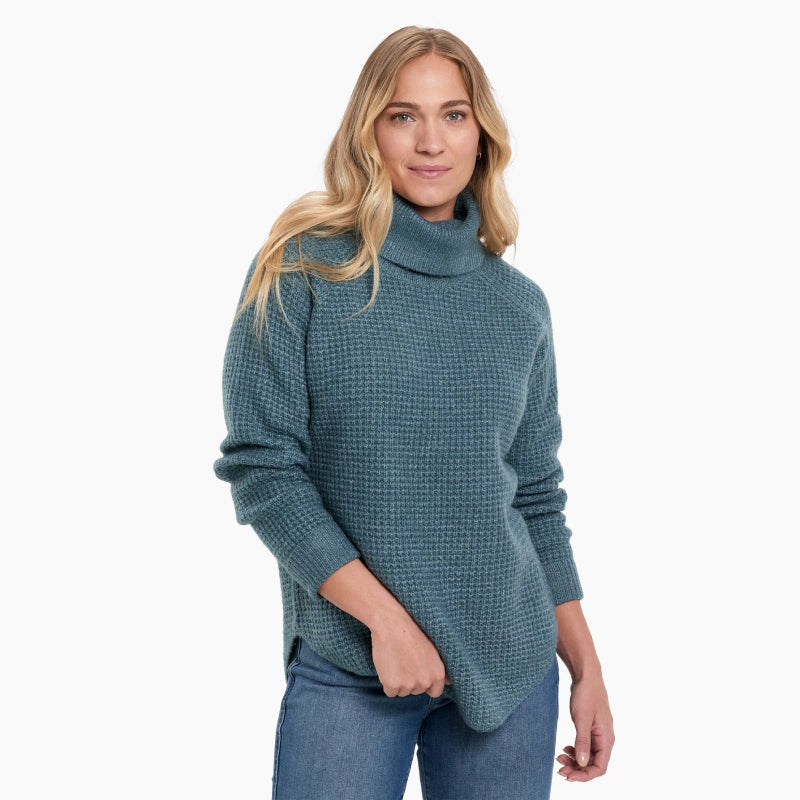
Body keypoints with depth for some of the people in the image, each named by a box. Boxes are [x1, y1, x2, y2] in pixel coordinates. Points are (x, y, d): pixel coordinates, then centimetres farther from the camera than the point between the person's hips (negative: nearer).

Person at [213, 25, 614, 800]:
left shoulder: (519, 305, 6)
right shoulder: (301, 270, -4)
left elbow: (537, 498, 11)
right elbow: (261, 469, -9)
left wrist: (587, 669, 9)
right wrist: (386, 617, -14)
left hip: (511, 663, 3)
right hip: (344, 670, -3)